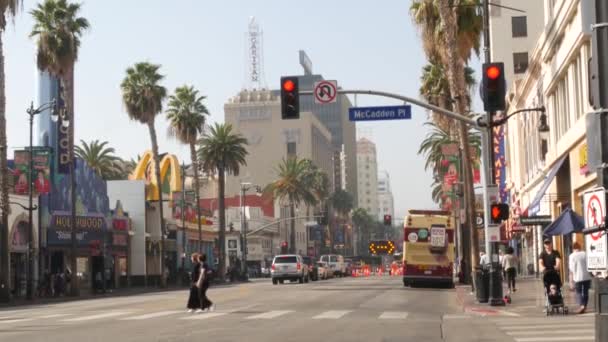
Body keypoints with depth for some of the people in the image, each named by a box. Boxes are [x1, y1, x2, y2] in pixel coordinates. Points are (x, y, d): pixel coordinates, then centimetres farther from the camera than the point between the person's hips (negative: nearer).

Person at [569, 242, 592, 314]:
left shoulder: (572, 256, -4)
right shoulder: (585, 254, 4)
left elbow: (571, 269, -6)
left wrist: (571, 281, -3)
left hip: (578, 278, -3)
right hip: (587, 277, 3)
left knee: (579, 292, 4)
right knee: (585, 292, 13)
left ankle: (582, 306, -16)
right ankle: (585, 306, 14)